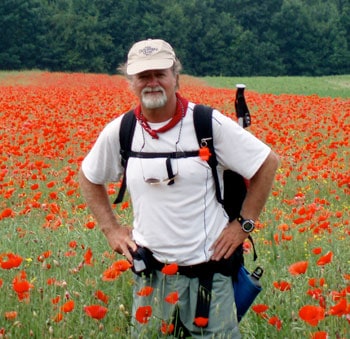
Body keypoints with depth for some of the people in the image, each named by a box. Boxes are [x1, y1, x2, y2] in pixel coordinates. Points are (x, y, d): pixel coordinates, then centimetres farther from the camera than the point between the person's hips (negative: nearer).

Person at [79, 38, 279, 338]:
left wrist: (244, 224, -2)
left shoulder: (209, 124, -10)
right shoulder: (119, 131, -1)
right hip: (150, 274, 3)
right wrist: (110, 228, 10)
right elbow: (89, 178, 18)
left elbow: (268, 162, -2)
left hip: (209, 271, -3)